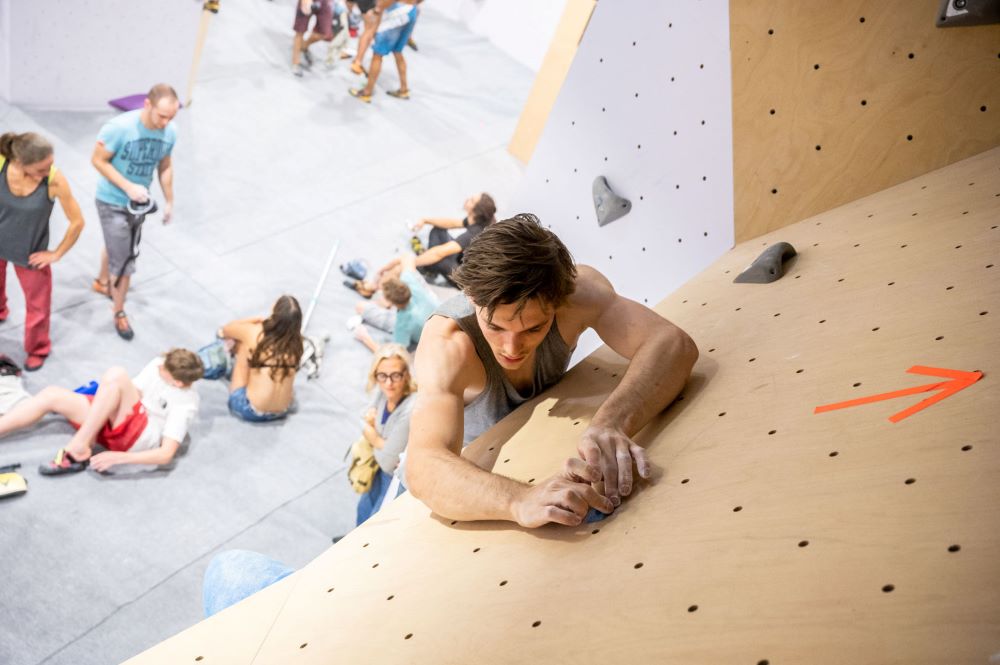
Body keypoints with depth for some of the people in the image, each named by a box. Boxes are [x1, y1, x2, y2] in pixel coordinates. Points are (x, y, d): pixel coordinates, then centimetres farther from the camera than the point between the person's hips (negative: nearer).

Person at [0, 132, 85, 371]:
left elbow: (77, 222, -20)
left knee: (38, 305, 13)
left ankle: (37, 349, 42)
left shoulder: (55, 180, -32)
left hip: (30, 252, -2)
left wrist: (57, 254, -9)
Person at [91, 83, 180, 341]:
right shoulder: (119, 127, -29)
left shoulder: (170, 132, -14)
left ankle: (102, 282, 56)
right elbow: (98, 160, -19)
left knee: (117, 248, 27)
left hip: (139, 202, 5)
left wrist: (169, 201, 6)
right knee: (123, 259, -1)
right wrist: (128, 187, -27)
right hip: (112, 203, -5)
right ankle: (119, 312, 19)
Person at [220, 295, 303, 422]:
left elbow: (225, 330, 7)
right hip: (283, 411, 4)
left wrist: (257, 320, 15)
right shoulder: (295, 339, -8)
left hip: (249, 411, -4)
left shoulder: (255, 333, -16)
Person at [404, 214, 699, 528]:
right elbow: (423, 469, -53)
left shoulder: (577, 289, -29)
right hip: (472, 467, -4)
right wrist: (521, 500, -72)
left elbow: (672, 343, -39)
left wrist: (611, 423, -58)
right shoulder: (447, 344, -38)